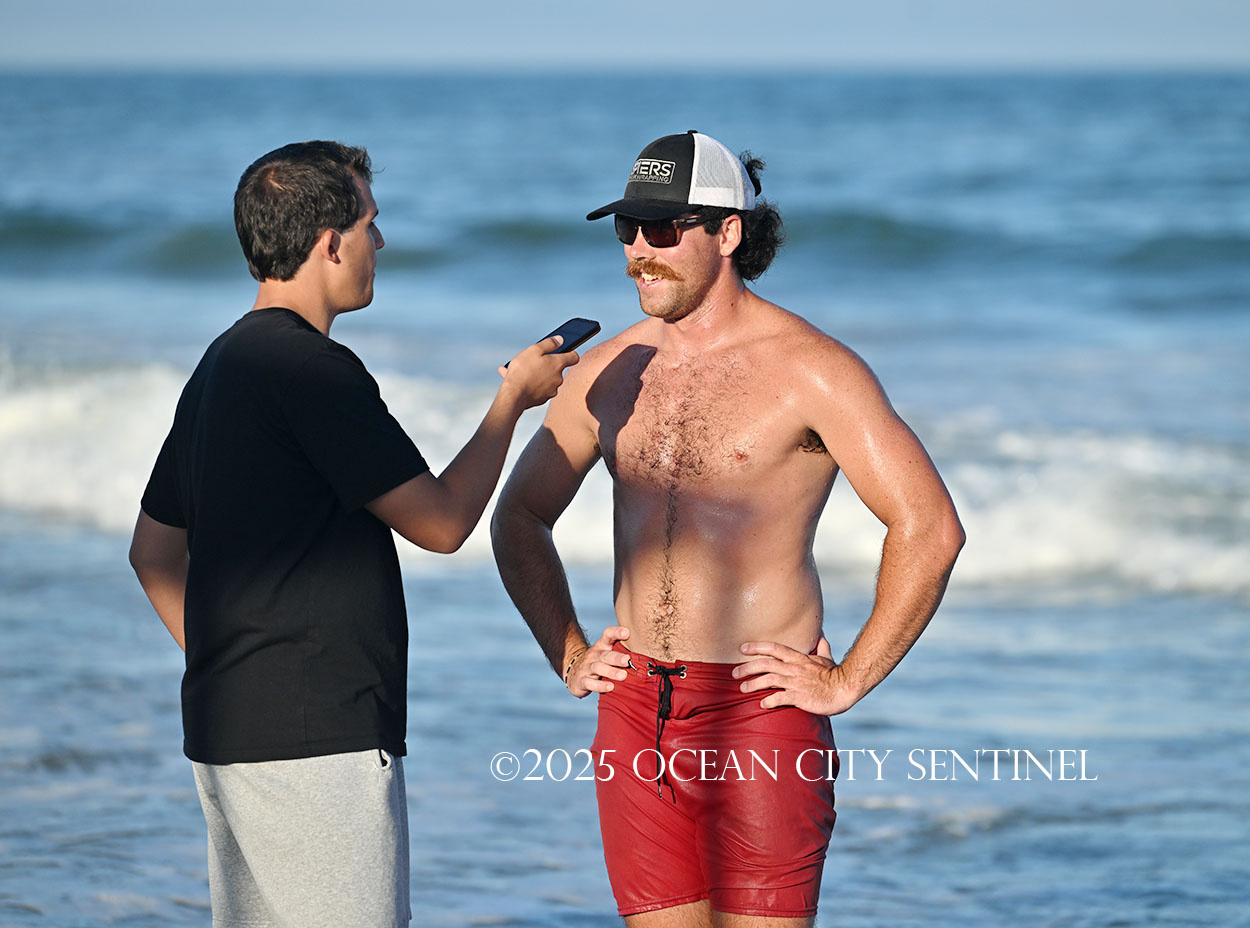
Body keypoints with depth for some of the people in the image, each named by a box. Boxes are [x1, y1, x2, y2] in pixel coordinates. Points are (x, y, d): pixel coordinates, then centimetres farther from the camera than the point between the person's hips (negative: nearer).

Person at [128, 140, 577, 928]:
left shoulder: (220, 367, 15)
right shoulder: (313, 369, -15)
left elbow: (154, 551, 22)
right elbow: (442, 521, -10)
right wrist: (514, 398, 4)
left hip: (226, 735, 10)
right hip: (316, 743, -10)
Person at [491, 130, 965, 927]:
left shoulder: (808, 369, -7)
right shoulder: (611, 371, 10)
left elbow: (930, 528, -12)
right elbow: (520, 516, 24)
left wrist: (848, 682, -11)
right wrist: (568, 656, 13)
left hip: (761, 711, -5)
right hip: (635, 714, 5)